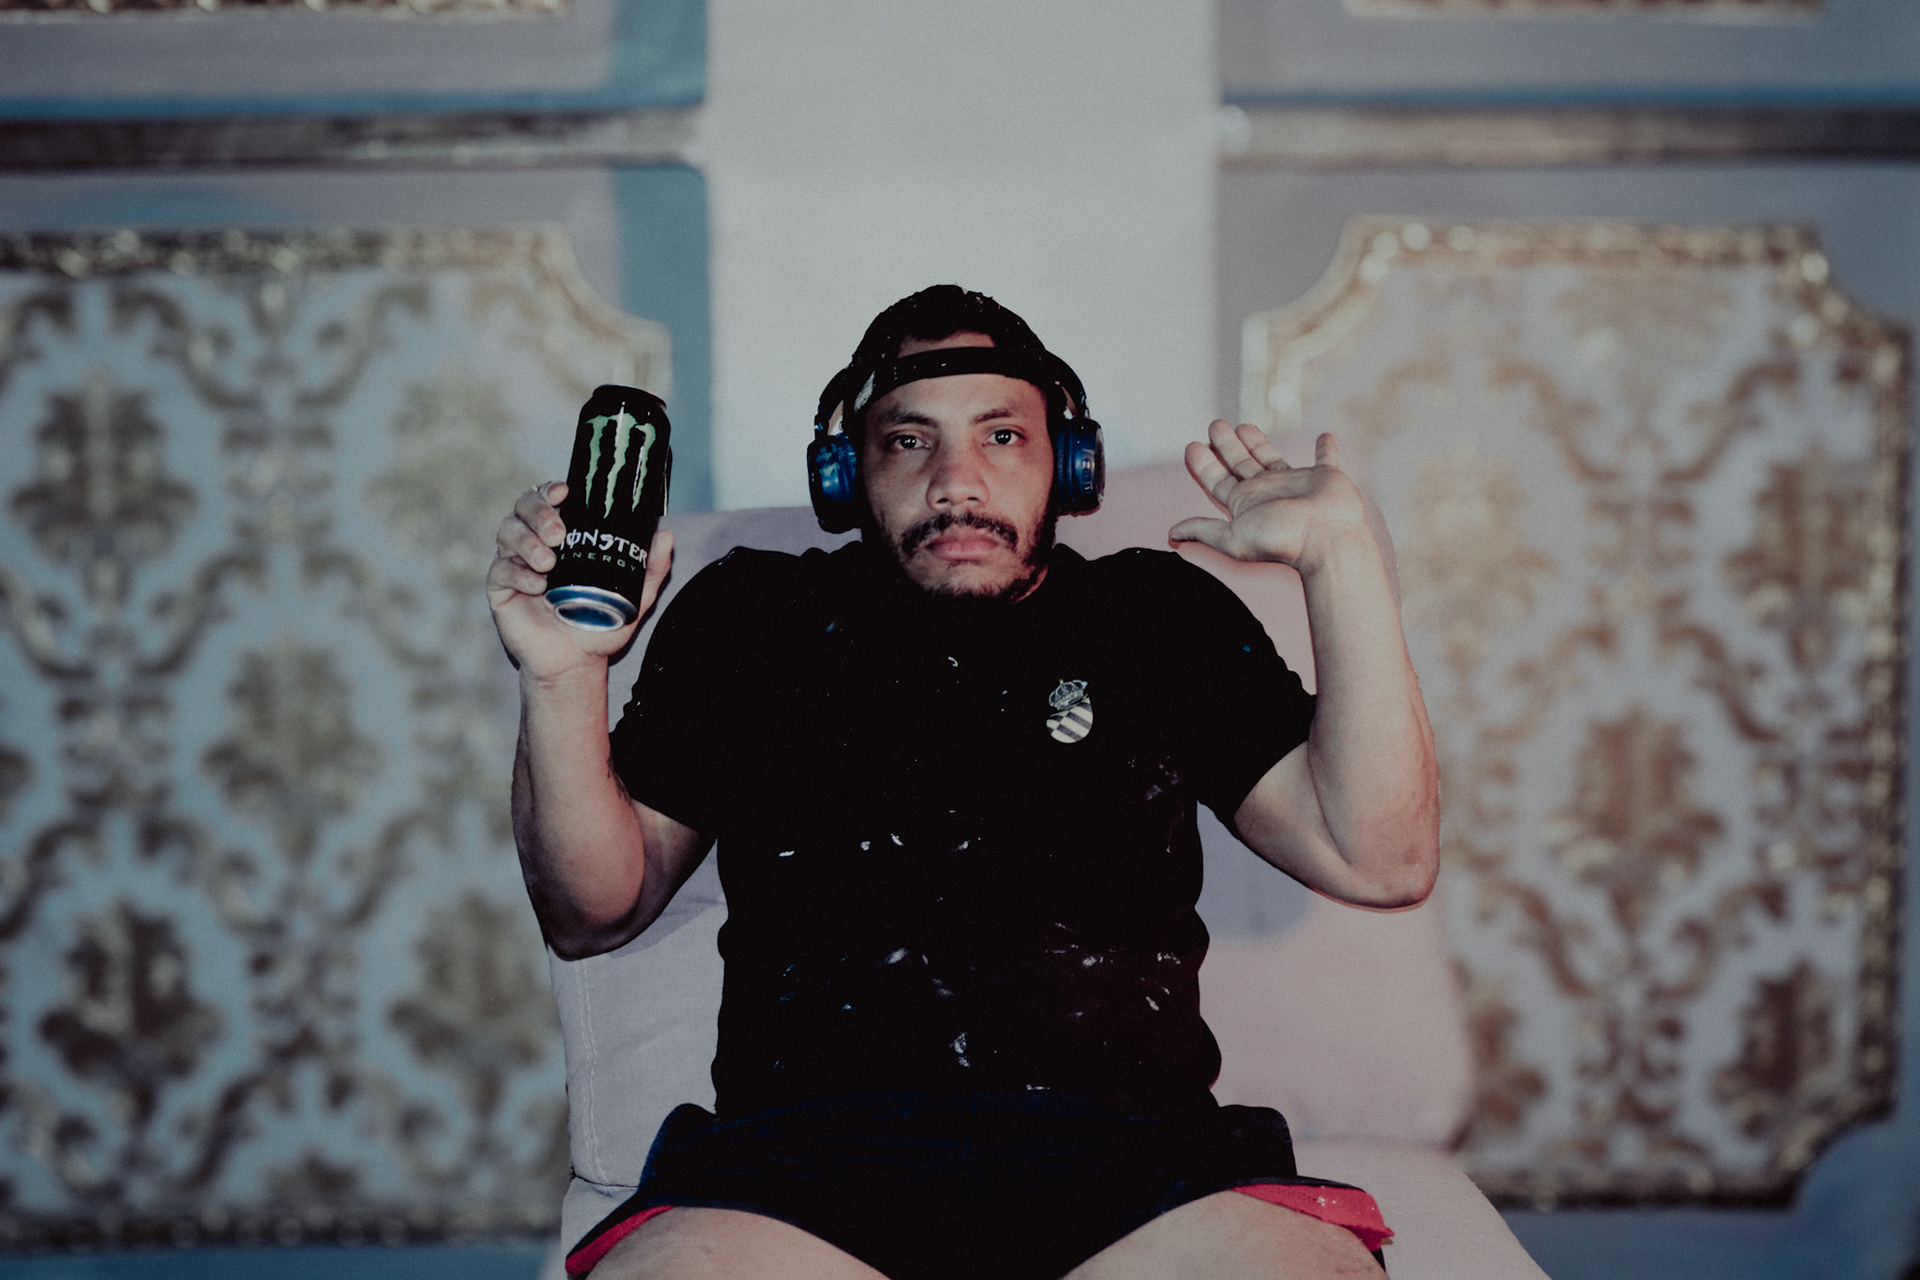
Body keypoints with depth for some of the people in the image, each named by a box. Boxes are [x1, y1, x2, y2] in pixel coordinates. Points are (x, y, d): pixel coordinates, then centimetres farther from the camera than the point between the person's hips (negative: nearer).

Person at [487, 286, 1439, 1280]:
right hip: (804, 1156, 0)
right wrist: (564, 677, 1)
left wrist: (1341, 559, 4)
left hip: (1128, 1162, 1)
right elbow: (595, 911, 18)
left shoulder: (1158, 616, 21)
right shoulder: (747, 616, 20)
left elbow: (1381, 861, 12)